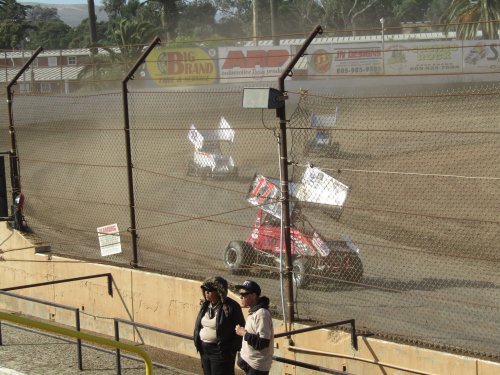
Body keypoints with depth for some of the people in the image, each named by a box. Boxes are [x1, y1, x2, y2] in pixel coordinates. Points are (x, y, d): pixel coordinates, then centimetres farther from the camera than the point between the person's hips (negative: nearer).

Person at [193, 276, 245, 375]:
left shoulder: (231, 306, -15)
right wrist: (197, 342, 11)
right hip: (204, 350, 8)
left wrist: (234, 348, -14)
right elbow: (198, 325, 17)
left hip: (221, 351, -8)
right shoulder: (205, 305, 7)